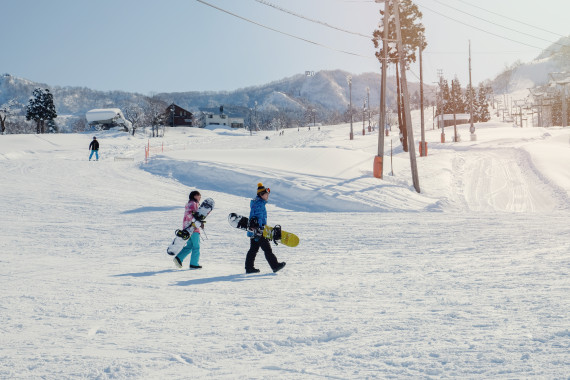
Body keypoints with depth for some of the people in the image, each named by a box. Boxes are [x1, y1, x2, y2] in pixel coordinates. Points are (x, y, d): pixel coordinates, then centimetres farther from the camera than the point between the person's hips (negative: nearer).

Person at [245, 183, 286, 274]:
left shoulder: (256, 202, 18)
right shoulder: (260, 204, -15)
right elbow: (259, 218, -23)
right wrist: (258, 230, -27)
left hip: (253, 231, 10)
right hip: (258, 230, -10)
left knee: (253, 249, 10)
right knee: (267, 249, -5)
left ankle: (249, 267, 11)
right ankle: (275, 266, 0)